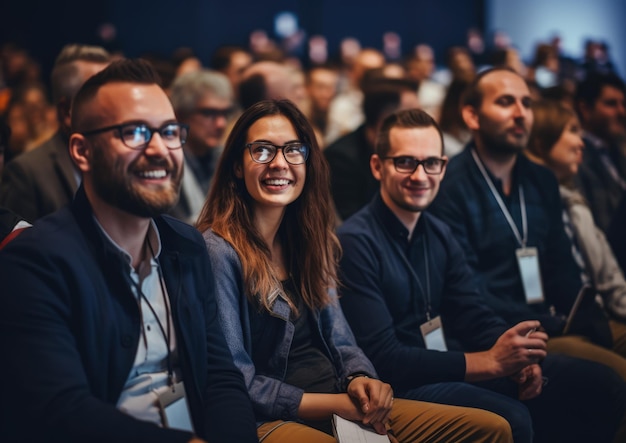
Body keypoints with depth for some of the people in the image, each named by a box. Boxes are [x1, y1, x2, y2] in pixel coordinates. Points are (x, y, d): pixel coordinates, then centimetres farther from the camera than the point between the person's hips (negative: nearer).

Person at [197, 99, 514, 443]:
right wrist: (339, 404, -16)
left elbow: (340, 343, 14)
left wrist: (359, 380, -9)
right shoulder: (218, 251, -11)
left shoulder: (308, 241, 13)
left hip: (343, 408, 8)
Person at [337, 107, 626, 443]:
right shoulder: (355, 242, -16)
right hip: (399, 387, -8)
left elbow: (473, 317, 10)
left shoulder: (439, 234, 10)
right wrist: (491, 362, -23)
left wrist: (518, 358, -12)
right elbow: (382, 360, -22)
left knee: (598, 384, 2)